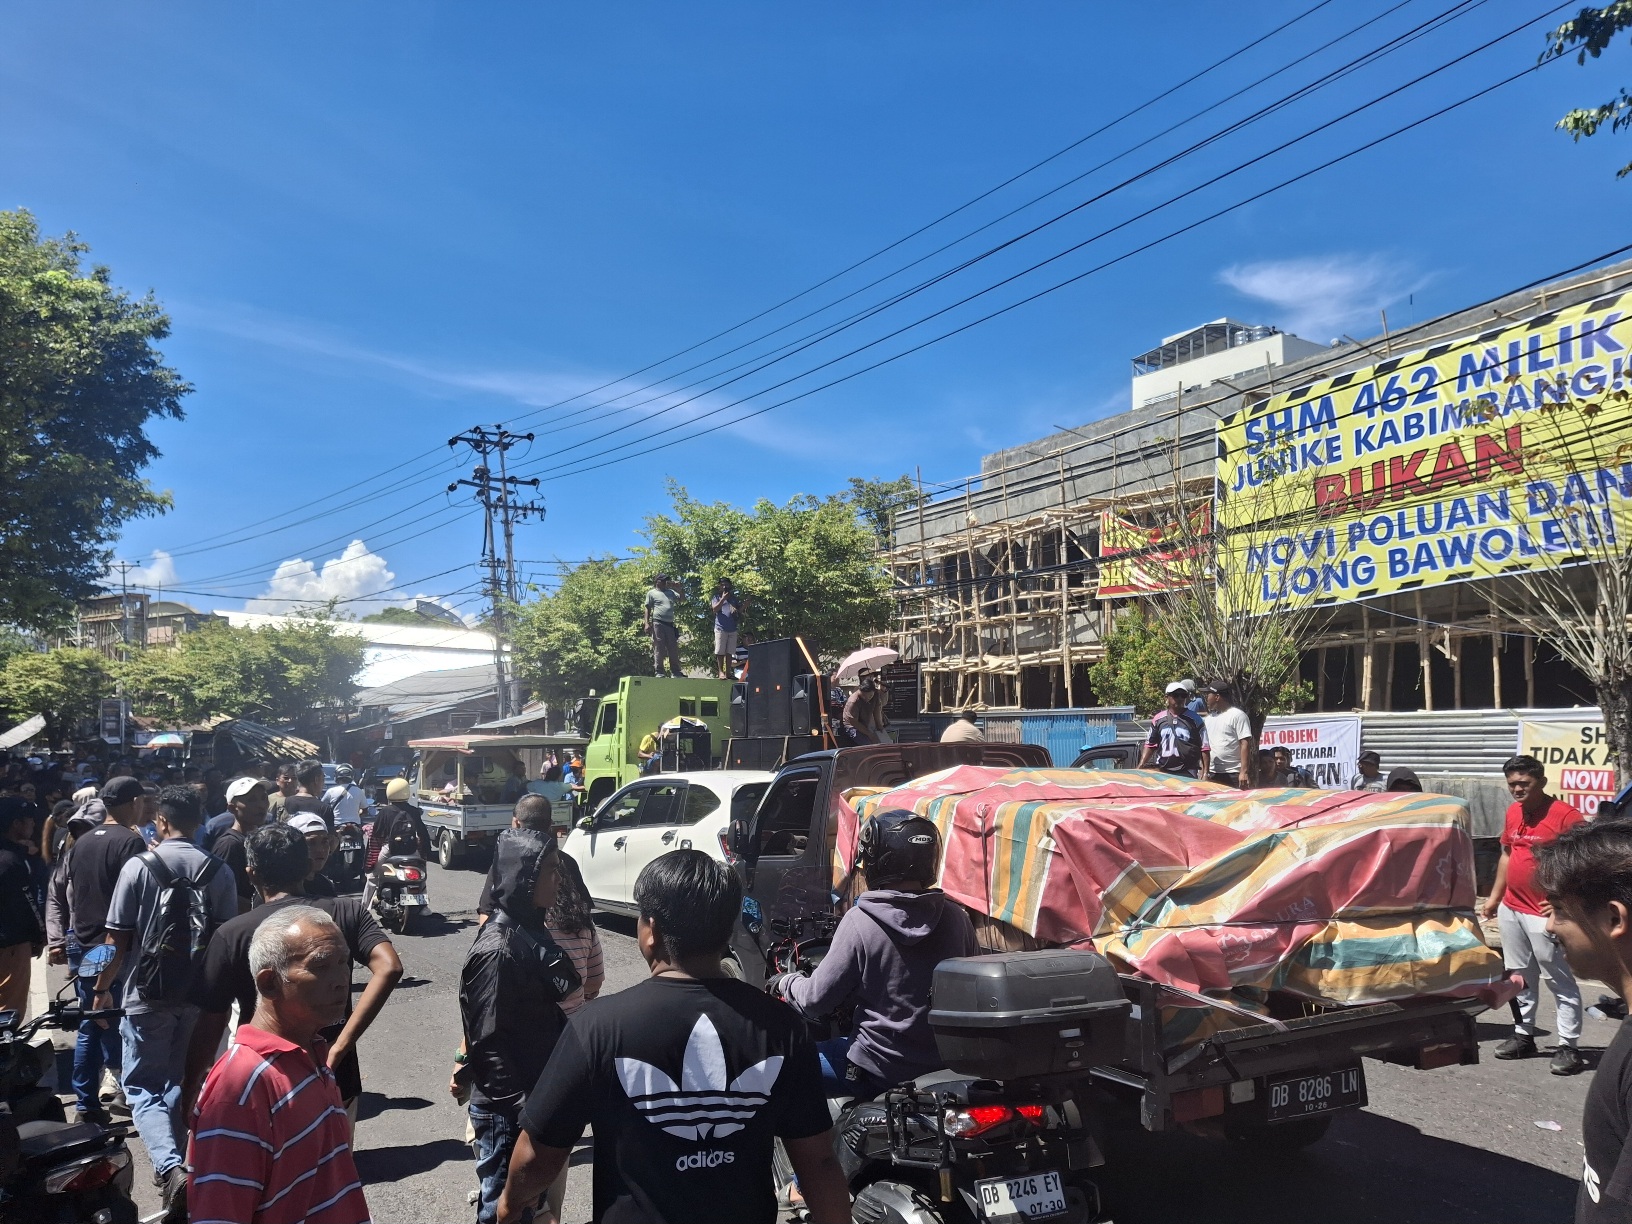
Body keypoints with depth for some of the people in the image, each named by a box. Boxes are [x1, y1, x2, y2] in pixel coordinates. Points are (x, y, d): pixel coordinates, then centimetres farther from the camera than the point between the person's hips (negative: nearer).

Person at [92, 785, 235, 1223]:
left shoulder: (138, 867, -9)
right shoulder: (219, 872, -4)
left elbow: (118, 940, -7)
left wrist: (103, 988, 8)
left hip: (148, 995, -2)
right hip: (200, 997, 3)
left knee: (142, 1088, 6)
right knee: (180, 1083, 20)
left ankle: (170, 1167, -14)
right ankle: (173, 1162, 30)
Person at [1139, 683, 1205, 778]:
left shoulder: (1195, 720, 0)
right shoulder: (1159, 719, 8)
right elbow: (1150, 745, 14)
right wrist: (1140, 766, 4)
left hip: (1187, 774, -3)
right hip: (1162, 773, 3)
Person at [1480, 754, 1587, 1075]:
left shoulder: (1565, 815, -15)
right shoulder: (1513, 813, 9)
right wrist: (1494, 897, 18)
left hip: (1544, 914, -8)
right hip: (1510, 909, 8)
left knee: (1559, 981, 0)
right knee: (1519, 977, 16)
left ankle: (1568, 1046, 7)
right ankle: (1523, 1034, 26)